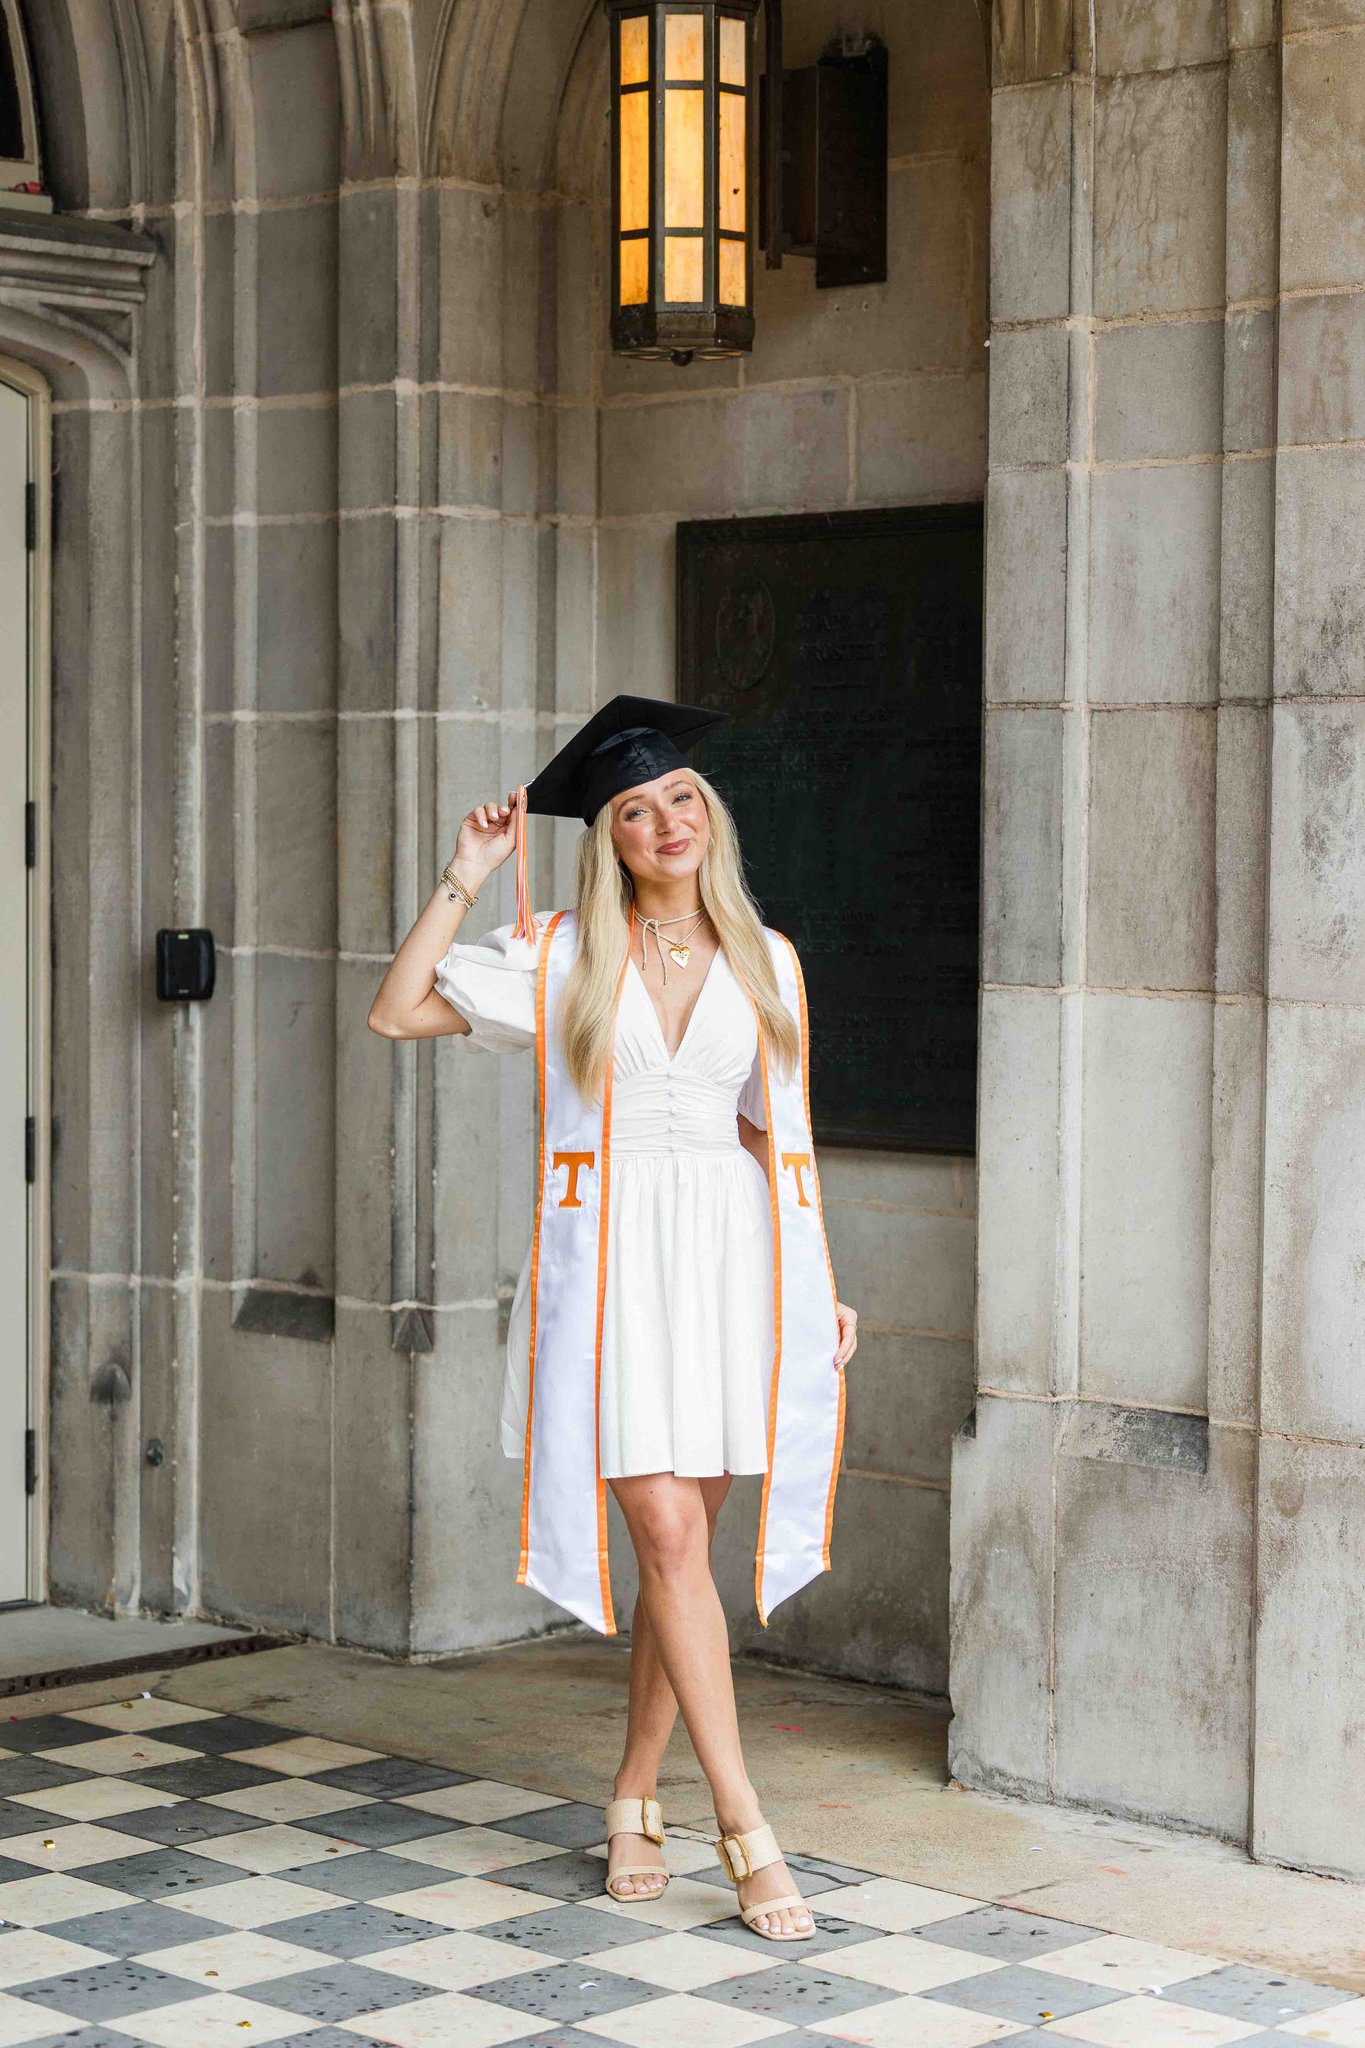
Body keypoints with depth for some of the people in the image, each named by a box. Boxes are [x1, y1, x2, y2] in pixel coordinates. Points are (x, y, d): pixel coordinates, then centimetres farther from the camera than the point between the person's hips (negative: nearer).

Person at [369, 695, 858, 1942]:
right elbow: (398, 1012, -3)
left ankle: (637, 1800, 22)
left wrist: (819, 1286, 10)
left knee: (684, 1546, 6)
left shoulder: (763, 962, 9)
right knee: (670, 1537, -10)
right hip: (612, 1259, -3)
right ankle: (747, 1832, -7)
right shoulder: (560, 955, 1)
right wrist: (465, 882, -7)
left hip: (731, 1254, 3)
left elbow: (777, 1133, 13)